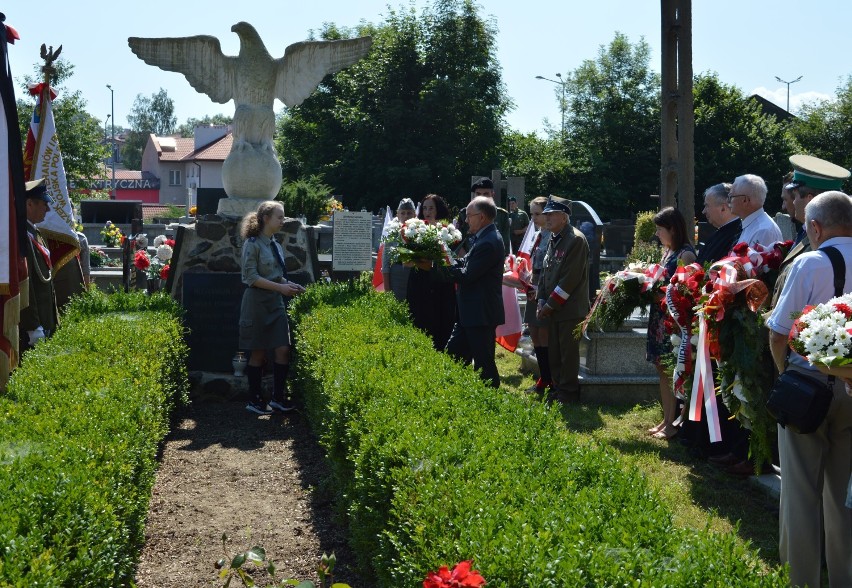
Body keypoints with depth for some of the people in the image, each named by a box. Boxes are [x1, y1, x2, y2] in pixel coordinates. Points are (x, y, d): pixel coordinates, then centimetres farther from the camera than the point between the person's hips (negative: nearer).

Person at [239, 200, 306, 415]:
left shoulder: (275, 244, 12)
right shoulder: (253, 244, -11)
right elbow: (251, 278, -16)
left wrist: (290, 284, 3)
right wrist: (281, 287, -19)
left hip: (276, 302, 7)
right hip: (258, 302, -7)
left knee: (283, 349, 1)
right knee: (258, 353, 1)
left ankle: (278, 397, 11)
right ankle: (254, 400, 12)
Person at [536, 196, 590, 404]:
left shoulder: (576, 240, -14)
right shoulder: (553, 240, 14)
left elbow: (571, 278, -19)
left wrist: (550, 304, -15)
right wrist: (541, 300, 5)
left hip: (570, 309, -9)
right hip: (552, 309, 9)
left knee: (568, 353, -1)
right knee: (554, 352, 13)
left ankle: (568, 392, 7)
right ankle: (557, 388, 23)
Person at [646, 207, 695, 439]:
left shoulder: (686, 254, -14)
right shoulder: (667, 251, 14)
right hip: (660, 318, 9)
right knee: (663, 370, 13)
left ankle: (672, 423, 4)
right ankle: (666, 419, 21)